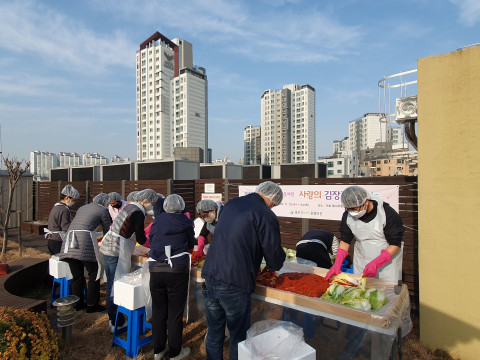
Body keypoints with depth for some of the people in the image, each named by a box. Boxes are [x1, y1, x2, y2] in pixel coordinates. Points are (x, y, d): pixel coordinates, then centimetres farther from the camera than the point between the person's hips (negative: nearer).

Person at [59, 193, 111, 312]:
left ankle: (77, 304, 25)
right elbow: (107, 231, 12)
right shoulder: (103, 210, 9)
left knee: (77, 275, 16)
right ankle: (91, 305, 12)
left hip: (69, 239, 7)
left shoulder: (82, 207, 28)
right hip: (85, 239, -7)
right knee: (94, 274, 6)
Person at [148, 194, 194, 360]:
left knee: (158, 311, 16)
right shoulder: (185, 223, 2)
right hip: (177, 270, -3)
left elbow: (151, 242, 18)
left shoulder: (157, 221, 9)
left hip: (155, 270, 4)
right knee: (175, 314, 9)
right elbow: (191, 245, 13)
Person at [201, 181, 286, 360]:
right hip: (235, 286, -6)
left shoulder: (230, 204, 8)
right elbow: (275, 262, -10)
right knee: (238, 338, 16)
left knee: (214, 333, 23)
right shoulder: (266, 215, -13)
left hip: (210, 279, 6)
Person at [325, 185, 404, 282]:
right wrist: (337, 263, -11)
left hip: (387, 261, -3)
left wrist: (375, 264, -26)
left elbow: (395, 244, -17)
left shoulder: (387, 213, -21)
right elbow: (345, 240, 0)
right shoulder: (348, 215, -10)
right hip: (361, 262, 3)